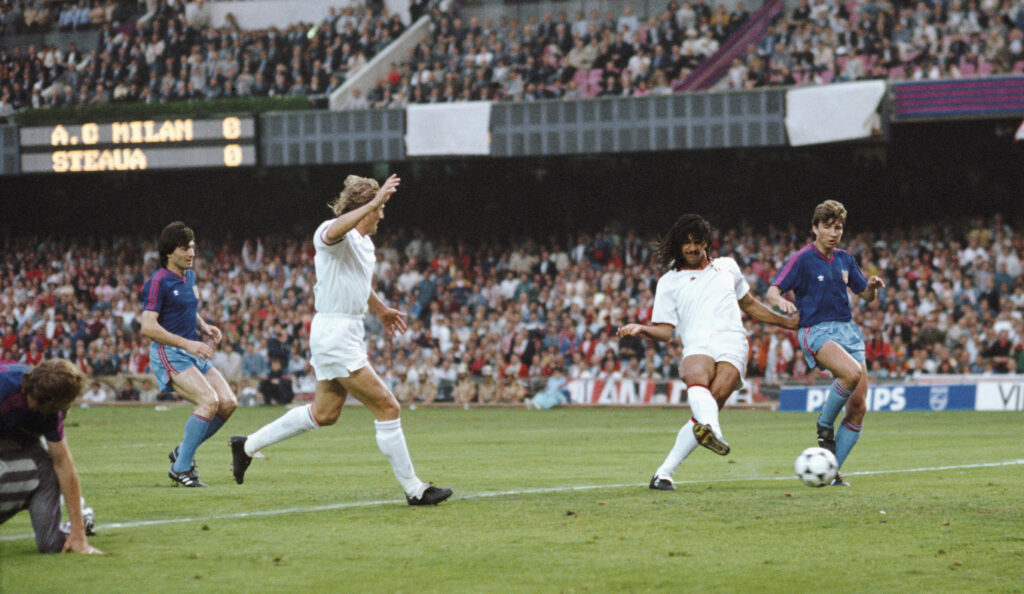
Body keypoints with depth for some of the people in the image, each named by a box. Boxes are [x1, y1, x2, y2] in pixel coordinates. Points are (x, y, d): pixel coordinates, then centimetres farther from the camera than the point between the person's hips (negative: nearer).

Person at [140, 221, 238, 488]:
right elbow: (148, 326, -19)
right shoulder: (158, 282, -12)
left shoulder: (189, 277, 14)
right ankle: (181, 468, -16)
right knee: (209, 400, -24)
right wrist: (186, 343, -23)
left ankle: (182, 452, 11)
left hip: (193, 354, 8)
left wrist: (205, 328, 10)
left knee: (228, 403, -4)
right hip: (169, 355, -8)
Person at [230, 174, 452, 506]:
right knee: (387, 408, -9)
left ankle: (248, 445, 29)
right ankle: (413, 489, -4)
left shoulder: (364, 243, 15)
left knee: (325, 413, 18)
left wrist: (381, 310, 46)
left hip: (349, 335, 11)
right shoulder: (334, 234, -15)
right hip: (335, 335, -11)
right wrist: (375, 201, -46)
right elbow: (335, 230, -43)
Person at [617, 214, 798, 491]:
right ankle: (713, 432, -69)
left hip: (732, 344, 1)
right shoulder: (669, 282, 19)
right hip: (697, 345, -1)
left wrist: (788, 322, 42)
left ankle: (664, 473, -27)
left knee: (715, 398, -25)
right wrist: (641, 329, -7)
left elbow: (750, 305, 39)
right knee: (697, 378, -38)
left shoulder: (727, 267, 26)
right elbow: (666, 330, 13)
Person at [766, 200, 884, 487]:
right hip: (816, 331, -6)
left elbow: (866, 295, 22)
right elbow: (771, 292, -10)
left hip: (847, 329, 6)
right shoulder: (802, 259, -3)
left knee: (858, 407, -5)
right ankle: (824, 425, -11)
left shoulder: (845, 259, 14)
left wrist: (873, 287, -2)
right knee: (852, 372, -35)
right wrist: (781, 301, -34)